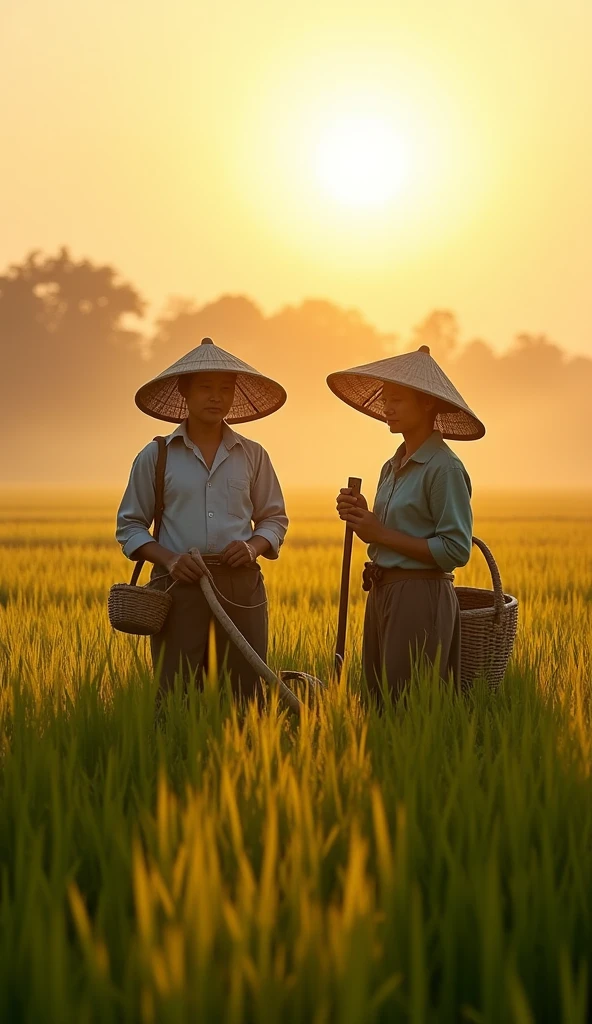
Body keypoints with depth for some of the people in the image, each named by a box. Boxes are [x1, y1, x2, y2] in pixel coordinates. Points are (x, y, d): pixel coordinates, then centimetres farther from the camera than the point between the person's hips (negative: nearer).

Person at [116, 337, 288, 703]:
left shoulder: (253, 455, 10)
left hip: (241, 585, 1)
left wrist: (254, 547, -6)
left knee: (245, 695, 1)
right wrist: (168, 559, -9)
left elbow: (274, 520, 16)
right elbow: (129, 526, 8)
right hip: (179, 584, -1)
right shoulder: (155, 456, 5)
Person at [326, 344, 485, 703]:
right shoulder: (392, 468, 14)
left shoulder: (444, 468, -12)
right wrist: (361, 518, -1)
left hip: (421, 596, -9)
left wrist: (381, 533, -15)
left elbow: (457, 550, -17)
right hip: (382, 593, 9)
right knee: (378, 703, 13)